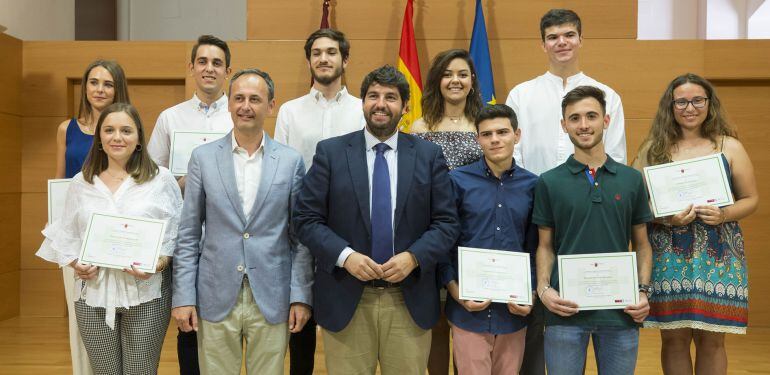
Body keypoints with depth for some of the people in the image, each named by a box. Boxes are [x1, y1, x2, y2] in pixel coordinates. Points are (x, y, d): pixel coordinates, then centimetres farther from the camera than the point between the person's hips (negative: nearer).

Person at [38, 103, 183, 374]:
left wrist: (157, 264, -15)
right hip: (93, 293, 3)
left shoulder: (161, 179, 0)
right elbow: (66, 235, 13)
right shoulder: (80, 183, 9)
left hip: (146, 293, -2)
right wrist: (76, 264, -5)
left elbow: (176, 233, 0)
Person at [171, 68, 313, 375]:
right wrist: (183, 297, -2)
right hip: (216, 299, 0)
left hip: (272, 300, 0)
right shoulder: (203, 157, 2)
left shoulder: (290, 161, 1)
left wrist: (300, 296, -3)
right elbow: (188, 235, 3)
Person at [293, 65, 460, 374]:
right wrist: (345, 255, -15)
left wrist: (413, 257, -13)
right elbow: (306, 218, -1)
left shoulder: (429, 155, 4)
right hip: (346, 300, -1)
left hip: (410, 300, 1)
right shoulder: (330, 152, 1)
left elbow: (447, 222, 3)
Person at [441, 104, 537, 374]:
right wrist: (456, 291, -10)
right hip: (469, 309, -2)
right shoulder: (458, 180, -4)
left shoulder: (531, 185, 3)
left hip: (513, 311, 3)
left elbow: (534, 248, 8)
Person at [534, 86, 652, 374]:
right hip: (565, 310, -1)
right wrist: (544, 288, -11)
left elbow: (641, 244, 10)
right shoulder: (549, 182, 2)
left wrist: (643, 291, -3)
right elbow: (545, 246, 4)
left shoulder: (632, 179, 6)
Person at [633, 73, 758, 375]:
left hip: (717, 256, 1)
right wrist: (666, 218, -16)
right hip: (668, 255, 0)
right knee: (673, 339, 6)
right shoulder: (653, 148, 4)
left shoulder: (730, 147, 6)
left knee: (712, 340, 5)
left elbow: (751, 199, 9)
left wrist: (724, 215, -11)